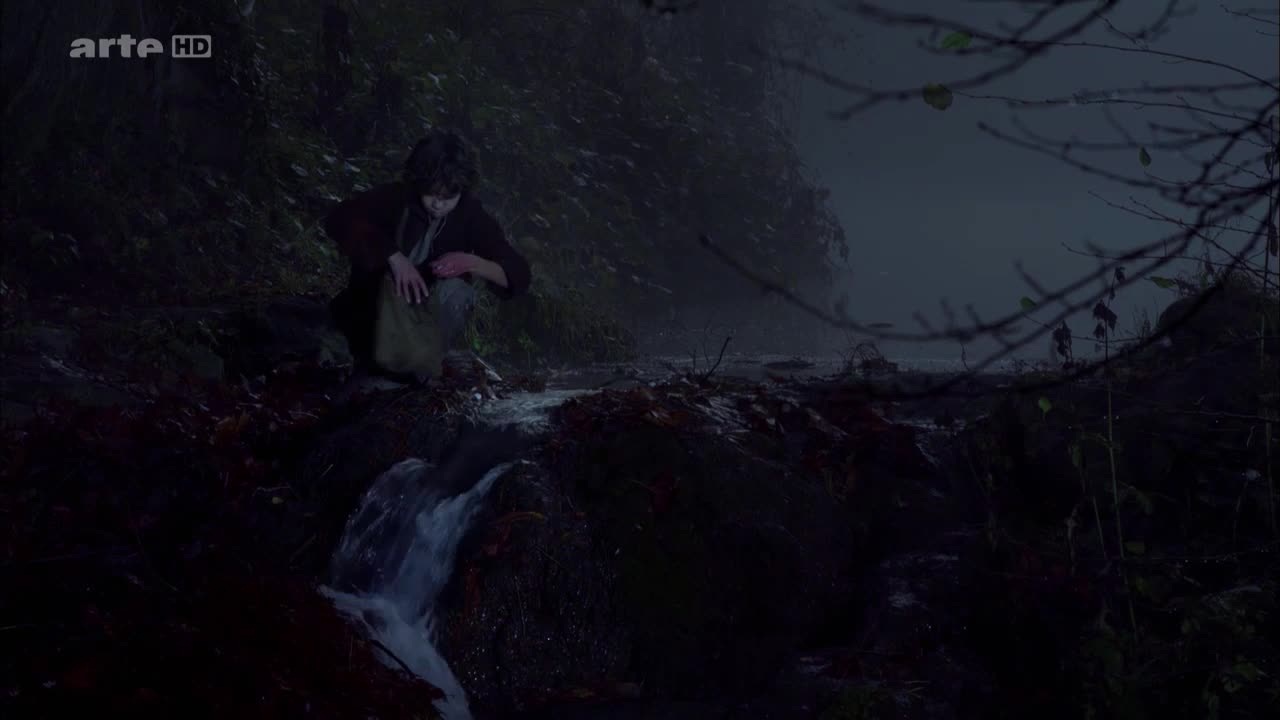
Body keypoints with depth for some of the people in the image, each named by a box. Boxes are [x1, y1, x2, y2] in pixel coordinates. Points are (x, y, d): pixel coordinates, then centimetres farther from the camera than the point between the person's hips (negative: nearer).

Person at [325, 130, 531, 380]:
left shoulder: (471, 215, -11)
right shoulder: (397, 198, -15)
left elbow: (518, 275, -14)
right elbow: (339, 219, -31)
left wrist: (471, 263, -33)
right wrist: (394, 257, -40)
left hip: (427, 321, 2)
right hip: (375, 311, -1)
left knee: (455, 290, -28)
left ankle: (418, 370, -16)